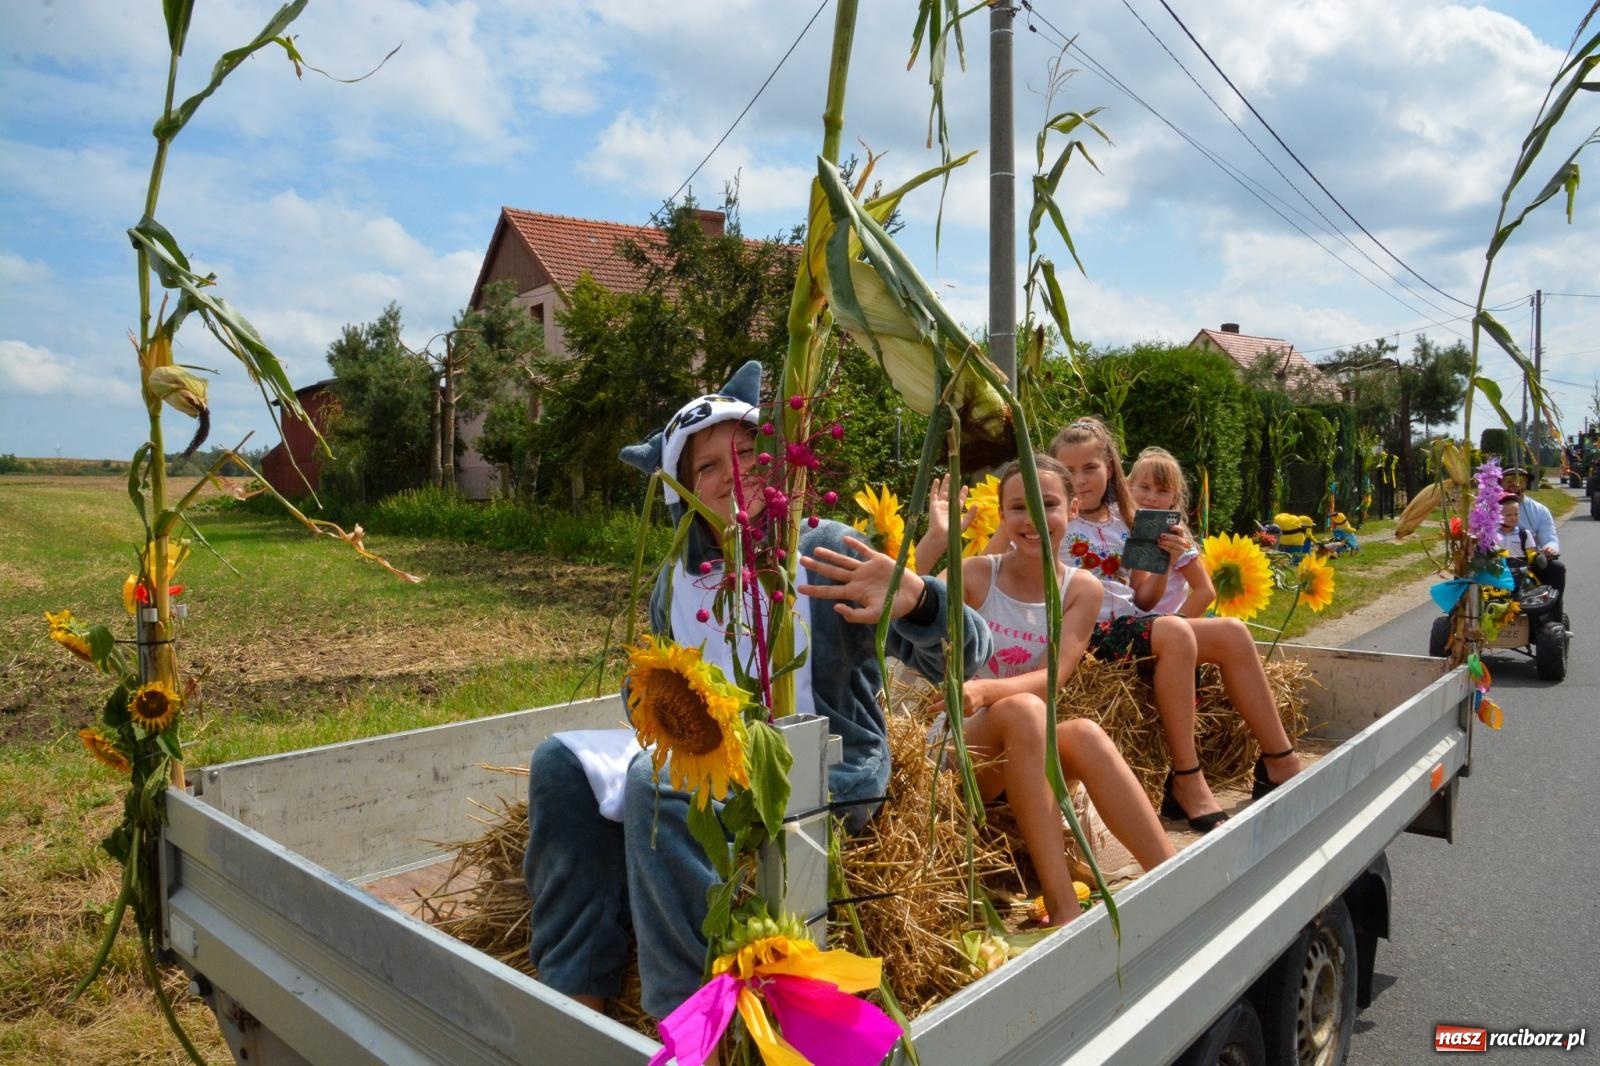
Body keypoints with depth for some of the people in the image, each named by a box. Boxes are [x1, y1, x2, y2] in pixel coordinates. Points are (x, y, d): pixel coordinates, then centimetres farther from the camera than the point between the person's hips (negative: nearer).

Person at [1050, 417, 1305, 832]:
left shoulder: (1124, 522, 15)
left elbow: (1142, 601, 14)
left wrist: (1165, 561, -3)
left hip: (1131, 624, 7)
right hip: (1089, 634, -7)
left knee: (1233, 633, -9)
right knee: (1175, 632, -33)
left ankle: (1281, 764, 1)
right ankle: (1187, 783, -26)